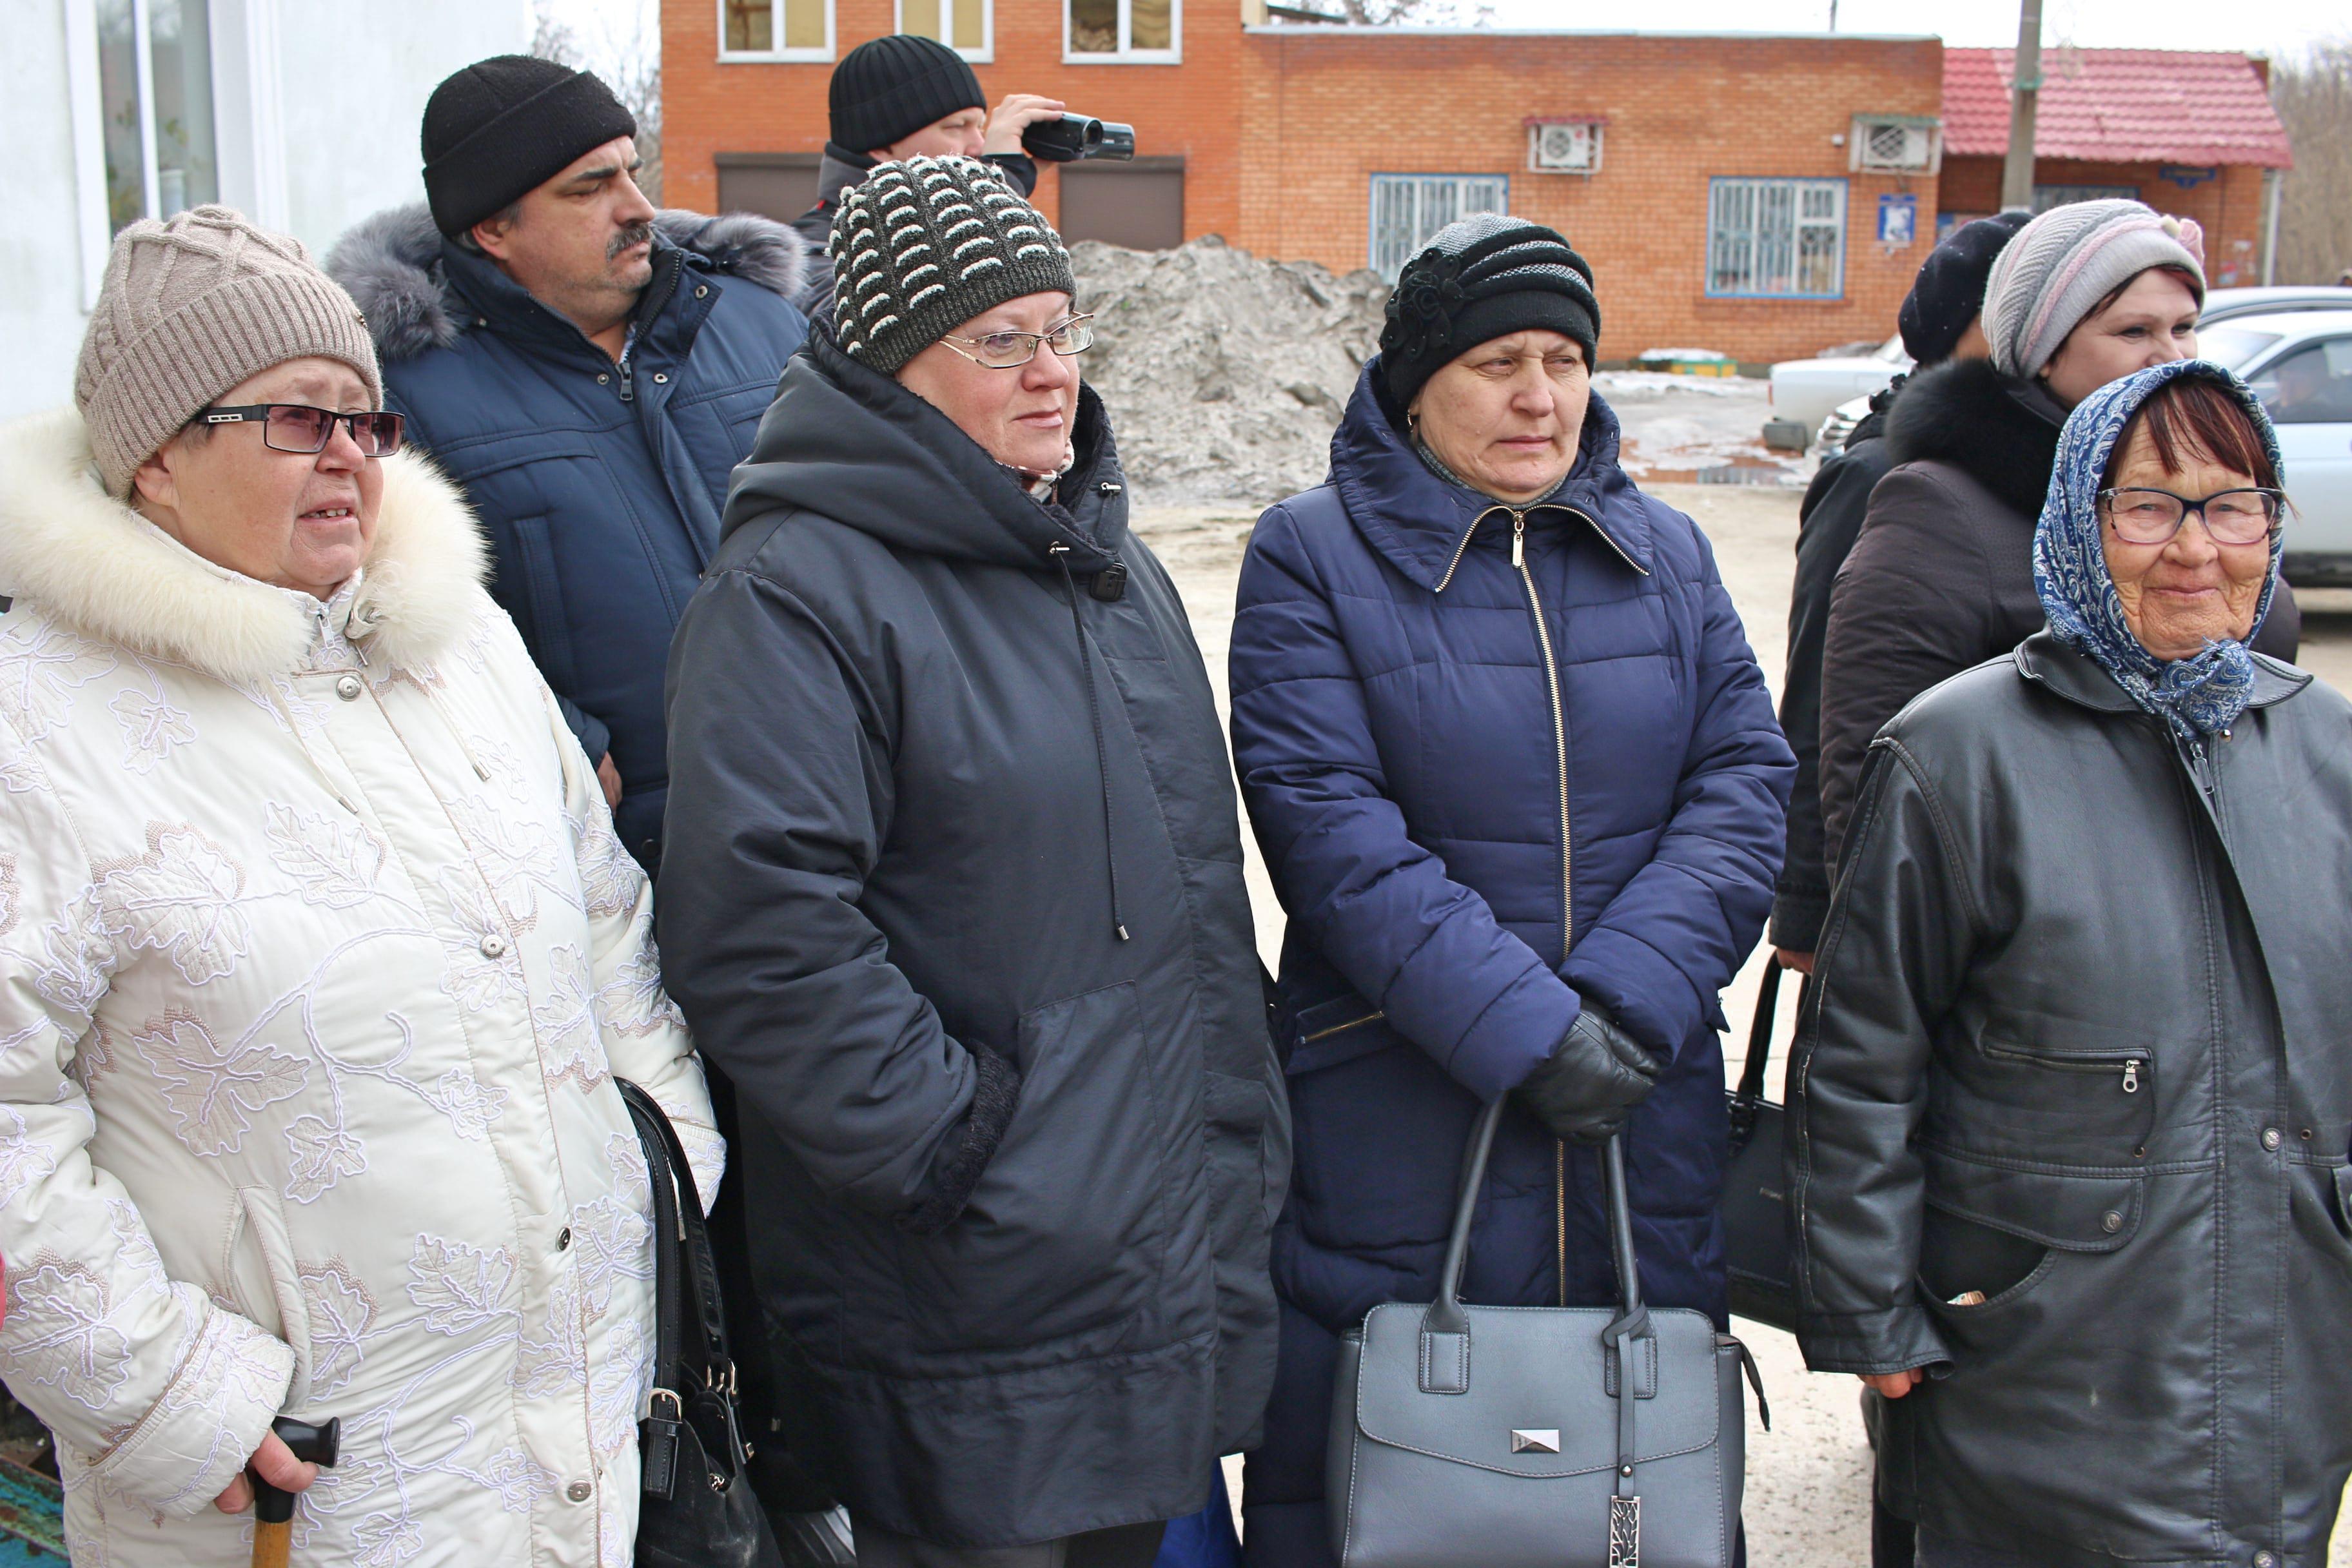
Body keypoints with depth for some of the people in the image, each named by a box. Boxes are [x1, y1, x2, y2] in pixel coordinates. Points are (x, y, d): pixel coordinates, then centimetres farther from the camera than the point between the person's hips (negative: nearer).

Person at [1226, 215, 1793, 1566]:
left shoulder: (1667, 555, 10)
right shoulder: (1313, 557, -4)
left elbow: (1747, 781, 1)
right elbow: (1331, 828, -14)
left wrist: (1629, 997, -15)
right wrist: (1524, 1030, -20)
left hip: (1650, 1123, 4)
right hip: (1397, 1126, -4)